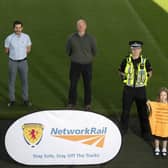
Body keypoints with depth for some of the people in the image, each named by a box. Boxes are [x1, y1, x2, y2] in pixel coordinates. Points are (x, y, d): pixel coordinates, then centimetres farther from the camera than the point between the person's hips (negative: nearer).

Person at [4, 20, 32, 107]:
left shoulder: (26, 37, -9)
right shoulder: (9, 38, -14)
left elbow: (28, 49, 4)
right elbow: (6, 51, 1)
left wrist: (20, 54, -3)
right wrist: (13, 55, 8)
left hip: (23, 62, 1)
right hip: (12, 62, -1)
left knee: (24, 81, 9)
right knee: (11, 81, 9)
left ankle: (25, 100, 24)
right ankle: (12, 100, 23)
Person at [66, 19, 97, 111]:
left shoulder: (90, 38, -8)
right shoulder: (71, 38, -7)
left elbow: (94, 51, 7)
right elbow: (68, 50, 8)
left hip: (87, 64, 0)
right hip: (75, 64, 0)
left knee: (87, 85, 9)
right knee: (73, 84, 7)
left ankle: (87, 103, 26)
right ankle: (71, 103, 25)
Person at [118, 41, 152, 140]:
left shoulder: (145, 61, -6)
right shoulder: (126, 60, -5)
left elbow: (149, 73, 8)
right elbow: (121, 72, 10)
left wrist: (143, 80, -2)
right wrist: (124, 79, -2)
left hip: (140, 90, -1)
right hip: (128, 89, 1)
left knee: (143, 112, 6)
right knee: (125, 111, 12)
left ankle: (146, 132, 19)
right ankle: (123, 129, 31)